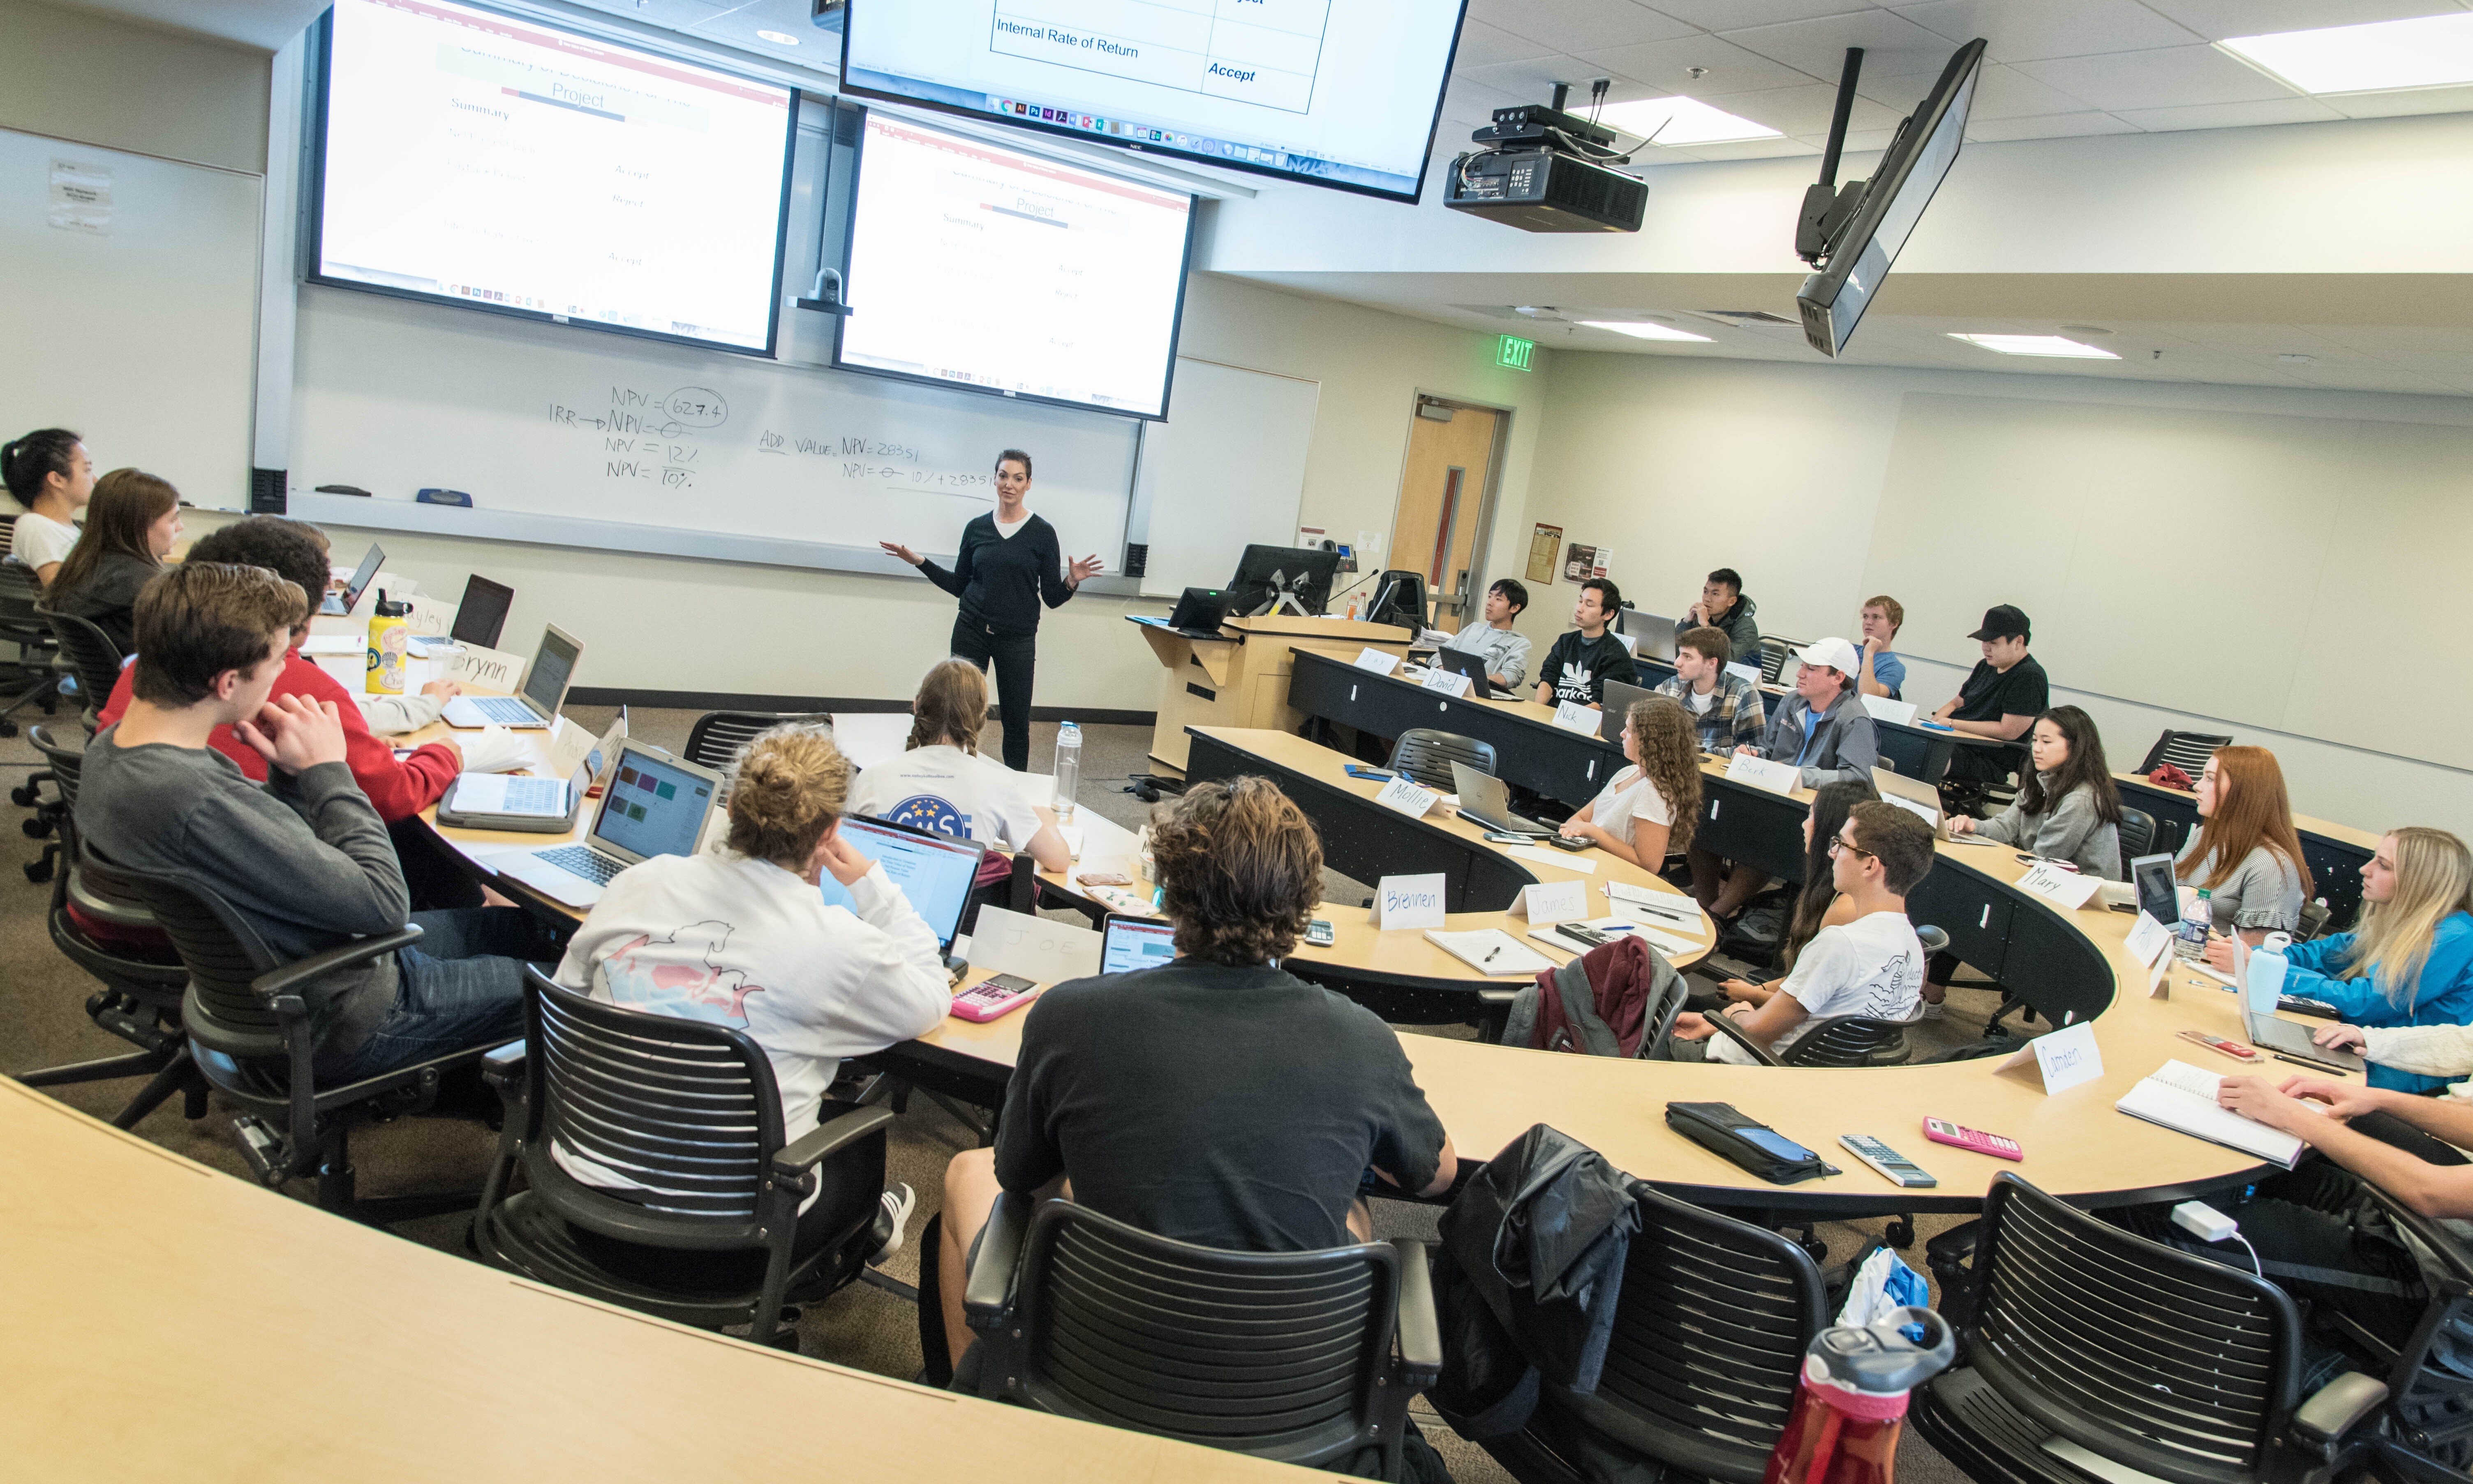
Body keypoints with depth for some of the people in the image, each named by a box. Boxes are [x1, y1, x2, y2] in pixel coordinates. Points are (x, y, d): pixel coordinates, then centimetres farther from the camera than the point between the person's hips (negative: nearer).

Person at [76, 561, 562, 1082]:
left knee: (514, 926, 22)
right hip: (334, 1023, -9)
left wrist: (289, 774, -12)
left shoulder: (109, 747, -5)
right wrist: (326, 770, -20)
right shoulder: (198, 803, -37)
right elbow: (385, 905, -28)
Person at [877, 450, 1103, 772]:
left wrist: (1072, 581, -21)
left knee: (1017, 722, 2)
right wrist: (920, 562, 5)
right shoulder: (977, 527, 5)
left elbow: (1052, 598, -2)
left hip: (1017, 639, -2)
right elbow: (959, 586, 12)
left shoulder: (1043, 533, -2)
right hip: (971, 633, 2)